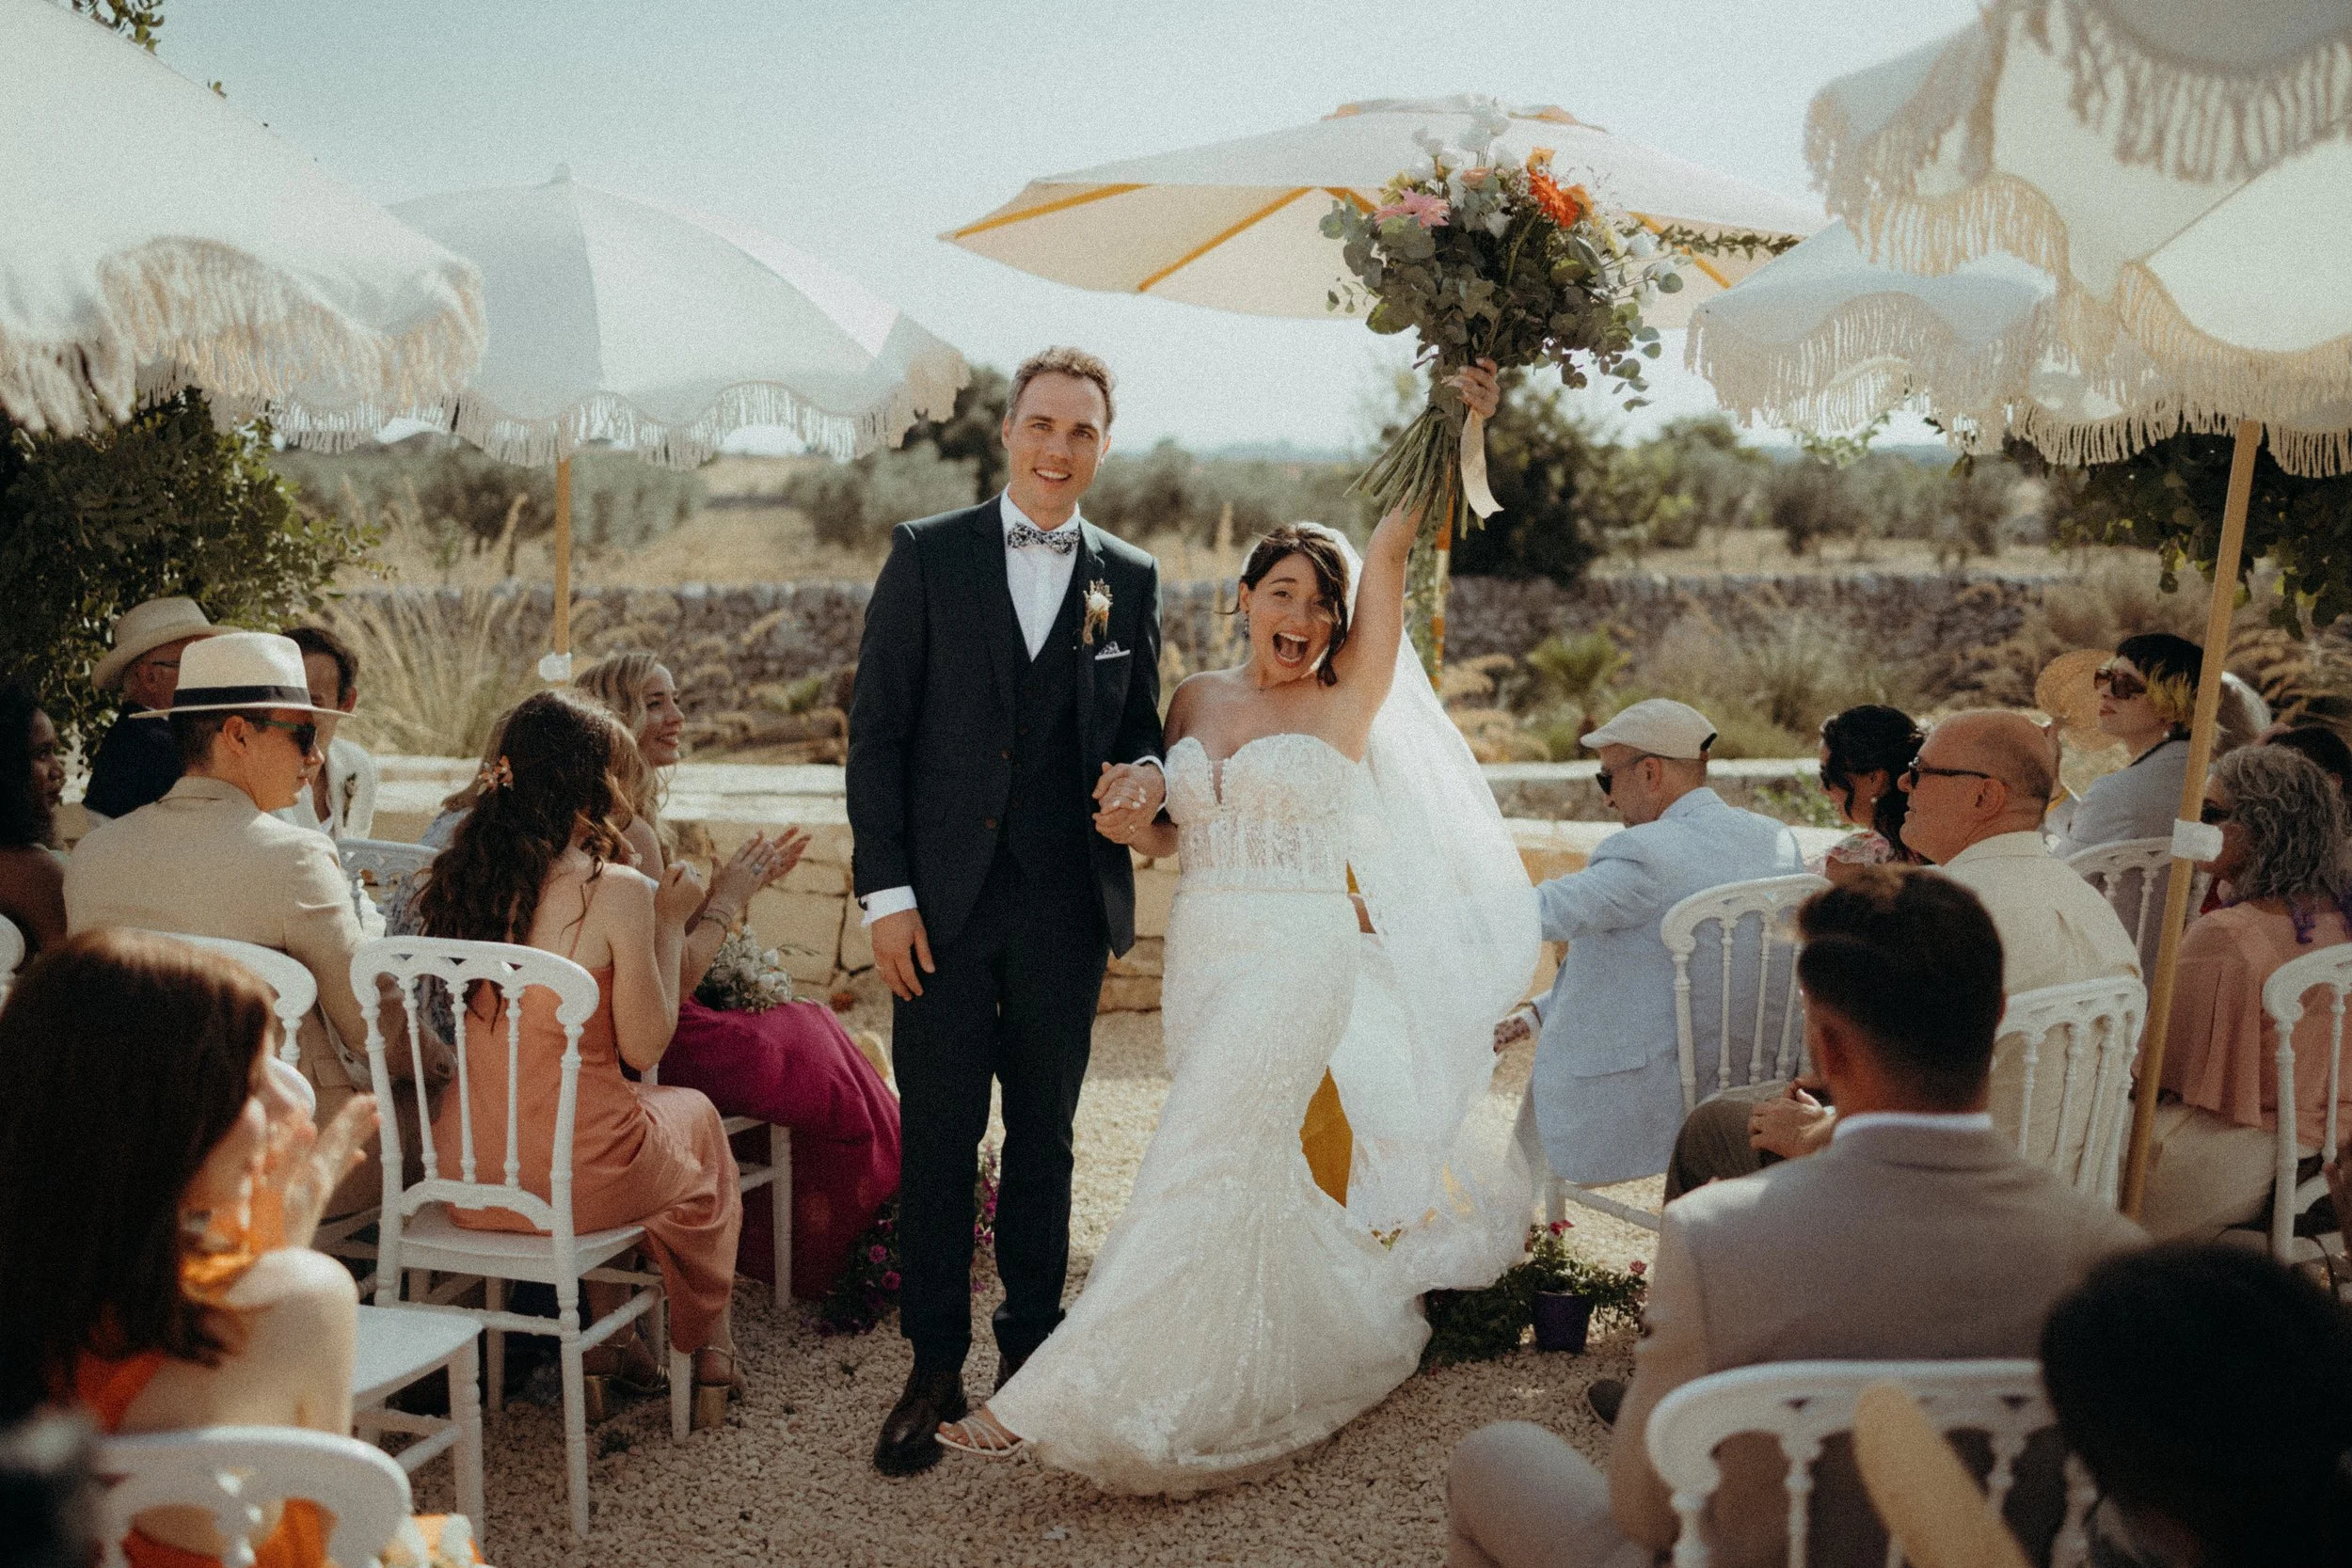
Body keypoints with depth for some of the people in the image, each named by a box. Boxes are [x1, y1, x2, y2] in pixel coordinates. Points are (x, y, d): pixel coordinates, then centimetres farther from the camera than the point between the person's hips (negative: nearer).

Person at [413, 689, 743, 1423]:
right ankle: (705, 1355, 41)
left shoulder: (465, 874, 0)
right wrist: (669, 923, 0)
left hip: (467, 1176, 5)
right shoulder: (615, 891, -18)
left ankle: (609, 1334, 38)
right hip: (573, 1179, -5)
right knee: (695, 1112, 26)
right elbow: (644, 1047, -10)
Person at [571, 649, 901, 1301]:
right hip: (656, 1052, -9)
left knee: (807, 1026, 21)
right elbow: (672, 984, -22)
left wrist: (732, 885, 7)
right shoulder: (629, 830, -23)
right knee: (824, 1055, 9)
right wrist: (727, 898, -9)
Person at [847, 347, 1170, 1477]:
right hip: (944, 899, -2)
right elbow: (875, 729, -1)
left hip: (1065, 907, 2)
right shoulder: (927, 555, 1)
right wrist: (886, 891, -8)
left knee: (1044, 1138, 11)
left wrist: (1145, 775, -10)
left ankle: (1030, 1352, 26)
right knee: (936, 1139, 3)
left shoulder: (1130, 579, 8)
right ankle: (935, 1370, 16)